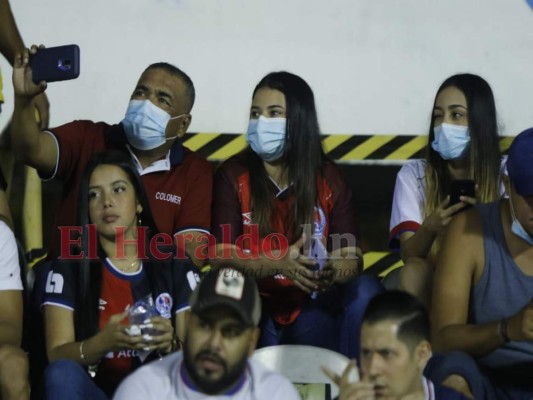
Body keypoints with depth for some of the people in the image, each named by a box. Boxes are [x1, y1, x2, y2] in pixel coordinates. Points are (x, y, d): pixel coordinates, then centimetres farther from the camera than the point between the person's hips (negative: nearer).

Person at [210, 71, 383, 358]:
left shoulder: (328, 179, 5)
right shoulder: (233, 175, -1)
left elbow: (351, 257, -2)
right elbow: (220, 257, -10)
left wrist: (332, 273, -29)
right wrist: (279, 264, -29)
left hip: (310, 312, 2)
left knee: (365, 289, -25)